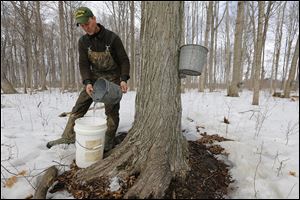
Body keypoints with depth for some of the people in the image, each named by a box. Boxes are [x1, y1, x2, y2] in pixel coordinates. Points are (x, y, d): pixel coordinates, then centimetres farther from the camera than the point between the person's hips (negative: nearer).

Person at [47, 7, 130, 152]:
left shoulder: (112, 38, -14)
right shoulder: (83, 41, -2)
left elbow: (124, 60, -11)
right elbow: (83, 64, -5)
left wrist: (123, 79, -24)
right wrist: (87, 82, -21)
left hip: (112, 78, -3)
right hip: (94, 77, 4)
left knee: (111, 110, -5)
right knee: (79, 106, 1)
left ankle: (108, 142, 10)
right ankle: (68, 137, 14)